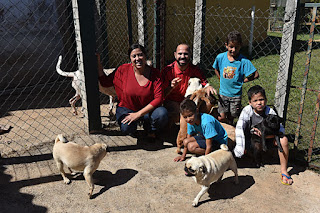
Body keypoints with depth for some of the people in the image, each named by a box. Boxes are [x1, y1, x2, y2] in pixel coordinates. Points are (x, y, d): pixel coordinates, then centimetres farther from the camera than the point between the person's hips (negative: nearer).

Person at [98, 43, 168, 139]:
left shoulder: (155, 73, -11)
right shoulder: (123, 70, -9)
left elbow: (159, 98, -16)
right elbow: (106, 83, 3)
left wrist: (139, 114, -23)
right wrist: (98, 66, -11)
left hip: (148, 109, 0)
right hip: (126, 109, 0)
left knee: (162, 114, -31)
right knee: (127, 128, -31)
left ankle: (150, 129, 4)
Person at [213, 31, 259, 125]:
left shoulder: (243, 61, -14)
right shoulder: (220, 57, -5)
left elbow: (255, 75, -11)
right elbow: (216, 69, 15)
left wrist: (243, 81, -6)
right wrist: (222, 80, 6)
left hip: (236, 94, -2)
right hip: (223, 93, 2)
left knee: (230, 118, 9)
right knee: (221, 118, -1)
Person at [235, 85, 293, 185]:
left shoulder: (270, 112, -21)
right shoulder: (247, 111, -23)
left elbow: (281, 130, -21)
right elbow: (239, 128, -28)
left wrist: (265, 135, -39)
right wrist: (240, 148, -36)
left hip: (268, 136, 1)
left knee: (283, 139, -24)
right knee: (241, 151, -26)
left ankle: (283, 170, -8)